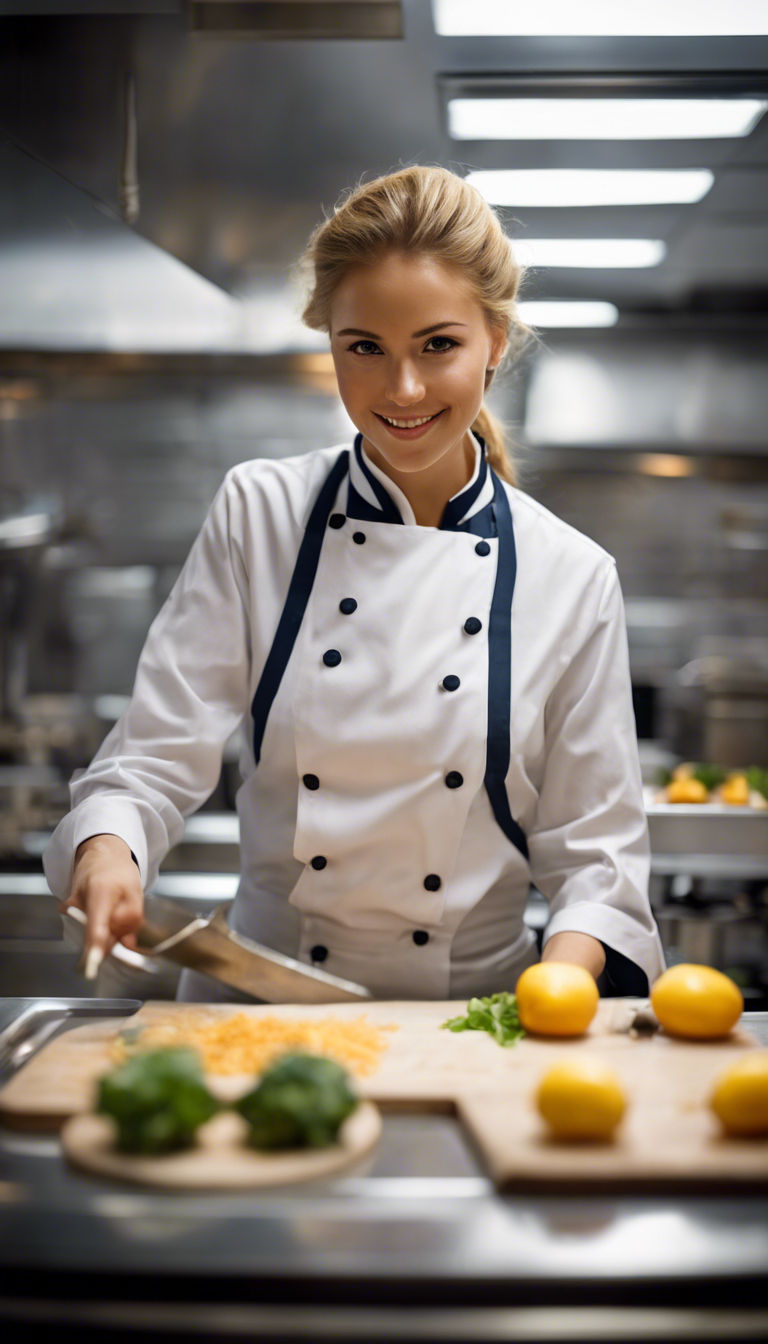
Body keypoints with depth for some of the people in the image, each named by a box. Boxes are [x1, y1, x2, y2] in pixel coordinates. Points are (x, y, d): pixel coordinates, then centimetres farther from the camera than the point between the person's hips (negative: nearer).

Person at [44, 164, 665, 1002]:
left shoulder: (572, 577, 0)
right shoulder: (258, 515, 0)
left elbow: (594, 848, 2)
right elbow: (157, 755, -2)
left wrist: (558, 982, -16)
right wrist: (108, 853, -22)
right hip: (261, 993, -1)